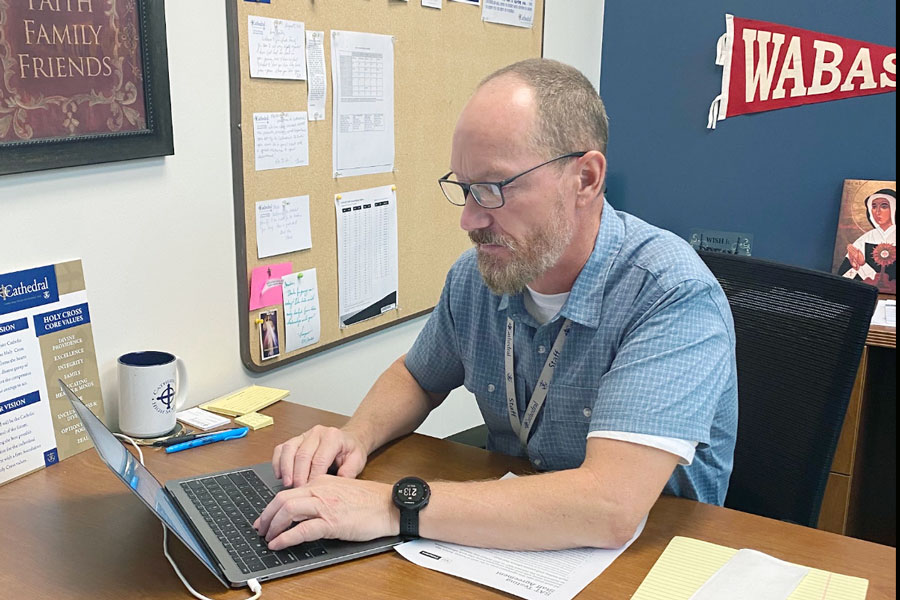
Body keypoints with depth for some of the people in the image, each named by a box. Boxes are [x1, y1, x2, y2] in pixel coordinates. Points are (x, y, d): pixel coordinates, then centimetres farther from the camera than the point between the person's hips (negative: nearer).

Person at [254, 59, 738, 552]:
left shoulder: (674, 295, -24)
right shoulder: (476, 275, -4)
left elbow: (611, 507, -34)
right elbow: (417, 377, 15)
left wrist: (394, 507, -32)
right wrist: (356, 436, -7)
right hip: (506, 539, 5)